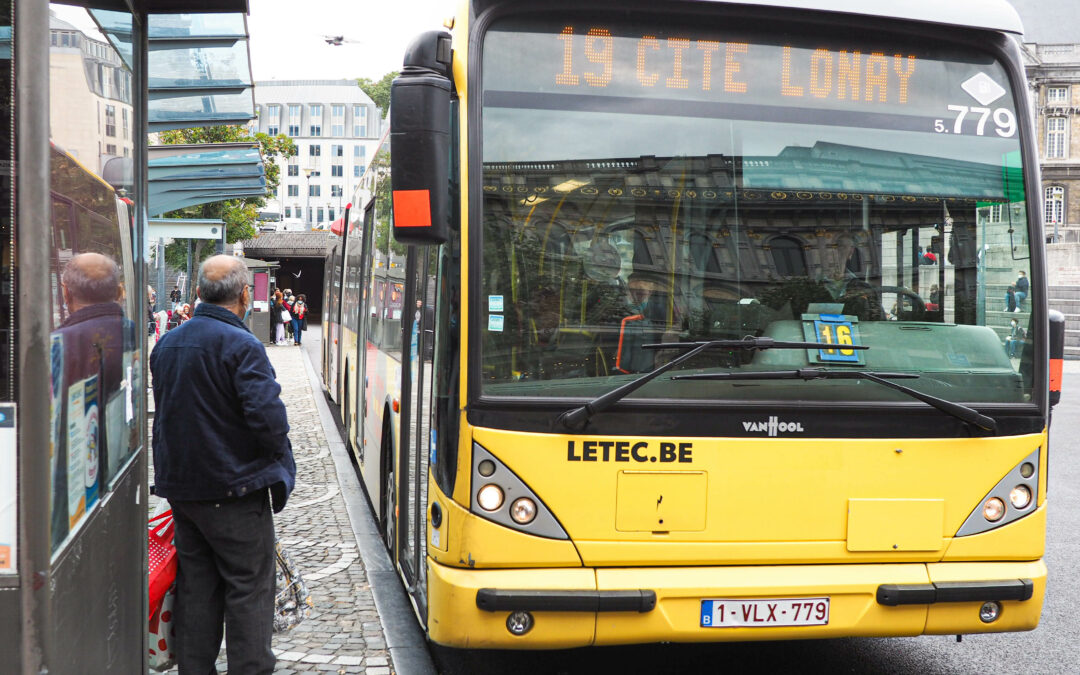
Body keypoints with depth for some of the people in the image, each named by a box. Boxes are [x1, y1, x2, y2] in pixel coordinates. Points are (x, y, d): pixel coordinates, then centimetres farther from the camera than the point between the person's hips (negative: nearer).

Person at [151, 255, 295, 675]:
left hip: (180, 488, 7)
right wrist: (277, 451, -4)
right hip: (234, 490, -7)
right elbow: (267, 416, -23)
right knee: (249, 590, 2)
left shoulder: (166, 344, 8)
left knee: (195, 588, 15)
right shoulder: (242, 346, -17)